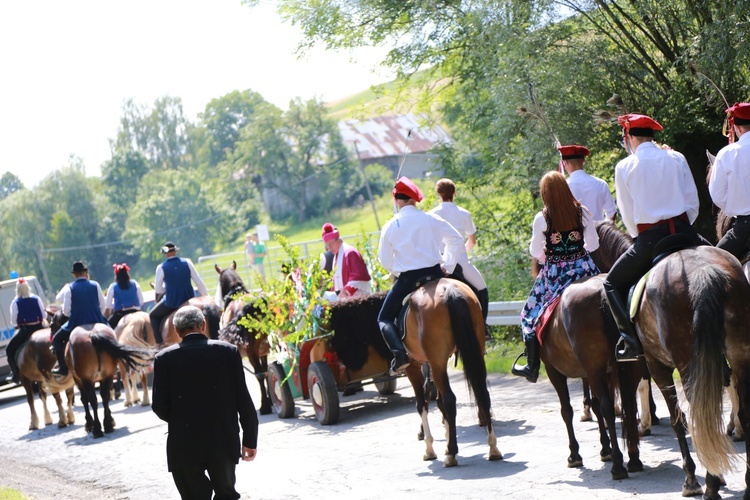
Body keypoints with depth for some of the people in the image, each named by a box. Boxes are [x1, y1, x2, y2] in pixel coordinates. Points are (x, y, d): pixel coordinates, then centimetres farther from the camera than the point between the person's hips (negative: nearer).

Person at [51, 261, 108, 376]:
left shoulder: (69, 289, -5)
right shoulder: (95, 285, 0)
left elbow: (66, 311, -6)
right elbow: (103, 305, 2)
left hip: (77, 323, -2)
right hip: (96, 322, 2)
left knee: (57, 339, 18)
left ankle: (63, 368, 7)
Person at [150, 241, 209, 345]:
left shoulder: (161, 267, -8)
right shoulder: (187, 262, -3)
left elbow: (158, 290, -3)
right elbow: (199, 282, -1)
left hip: (171, 302, -2)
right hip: (189, 299, 2)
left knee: (153, 316, 22)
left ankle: (159, 343, 8)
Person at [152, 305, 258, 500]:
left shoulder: (165, 358, -6)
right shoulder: (228, 351, -3)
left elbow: (159, 405, -5)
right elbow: (244, 400, -2)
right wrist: (250, 439, 7)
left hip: (184, 446, -1)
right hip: (224, 442, 1)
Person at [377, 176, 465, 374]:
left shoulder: (390, 226, -2)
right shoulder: (432, 219, 2)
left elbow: (385, 259, 2)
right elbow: (456, 240, 8)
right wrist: (448, 266, 14)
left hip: (406, 279, -2)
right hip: (434, 274, 2)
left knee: (384, 318, 9)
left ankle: (400, 353, -16)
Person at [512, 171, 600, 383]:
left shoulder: (542, 218, -11)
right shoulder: (582, 212, -5)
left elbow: (535, 251, -2)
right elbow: (593, 244, 2)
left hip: (554, 272, -2)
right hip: (583, 267, 2)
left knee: (532, 313, 11)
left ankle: (532, 367, 11)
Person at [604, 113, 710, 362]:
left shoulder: (624, 167, 2)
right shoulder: (676, 158, 9)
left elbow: (628, 215, 7)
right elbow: (693, 203, 9)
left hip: (649, 239, -2)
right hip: (684, 232, 2)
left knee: (613, 283, 14)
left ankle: (630, 339, -4)